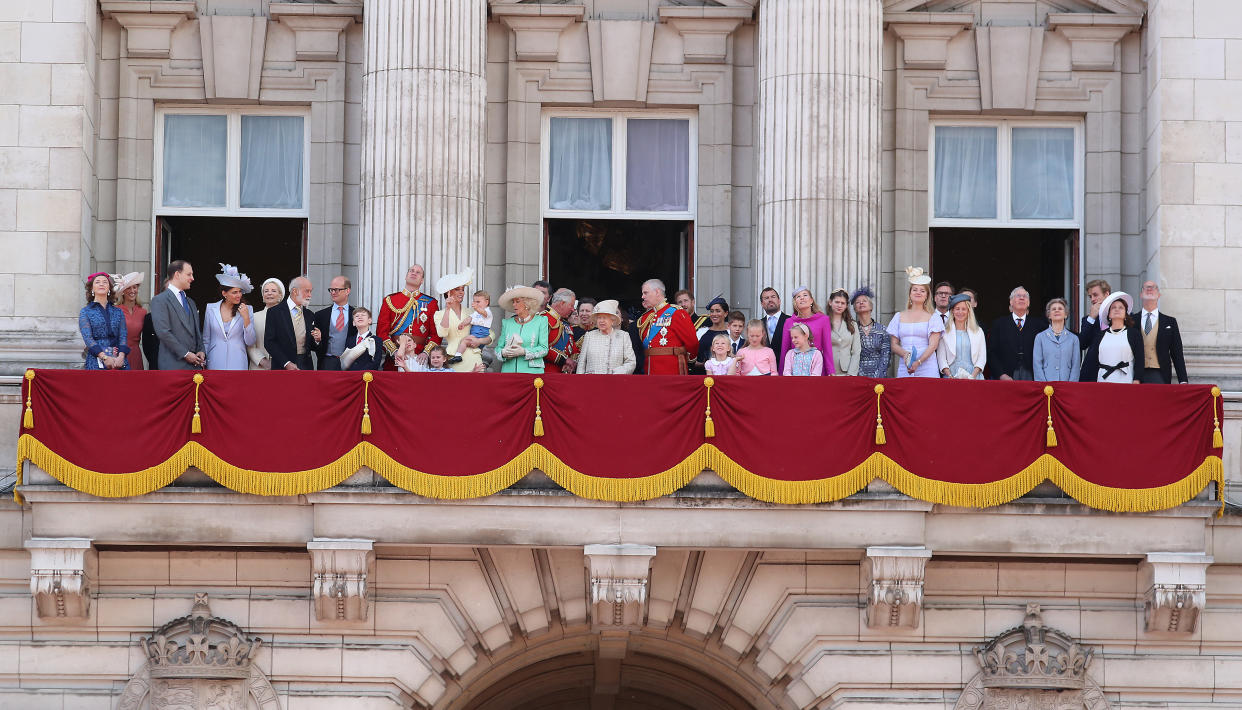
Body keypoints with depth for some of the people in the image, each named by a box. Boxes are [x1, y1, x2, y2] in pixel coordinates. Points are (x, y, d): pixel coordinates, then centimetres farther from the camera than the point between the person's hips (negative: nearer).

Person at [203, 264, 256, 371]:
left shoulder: (246, 310, 2)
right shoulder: (211, 309, 5)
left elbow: (250, 342, -1)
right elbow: (206, 340, 12)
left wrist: (246, 318, -10)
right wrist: (203, 363, 9)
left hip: (238, 364, -1)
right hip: (216, 364, 1)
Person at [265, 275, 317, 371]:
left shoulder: (310, 315, 14)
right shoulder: (275, 312, -1)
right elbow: (269, 342, -7)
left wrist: (317, 340, -6)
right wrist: (286, 363, -14)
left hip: (306, 366, 4)